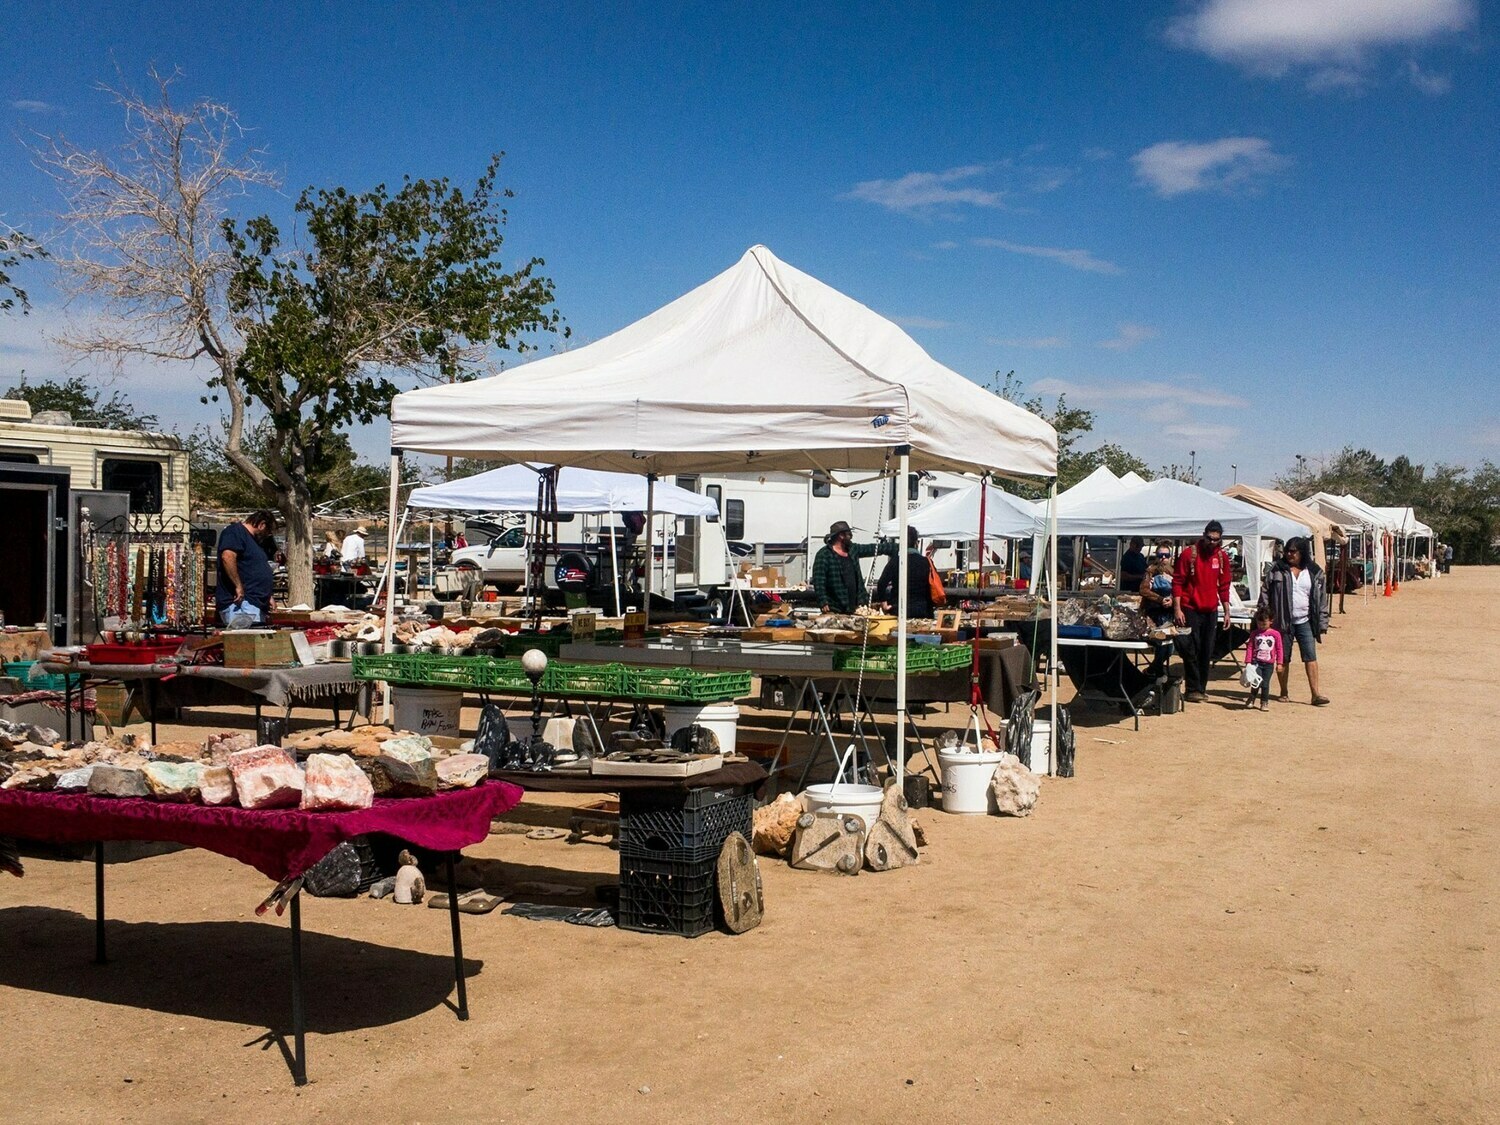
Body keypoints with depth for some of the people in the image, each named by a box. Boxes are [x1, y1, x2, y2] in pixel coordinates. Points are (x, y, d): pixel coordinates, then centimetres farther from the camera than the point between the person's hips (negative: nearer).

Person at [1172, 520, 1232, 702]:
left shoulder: (1222, 557, 6)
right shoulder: (1189, 553, -7)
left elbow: (1224, 586, 12)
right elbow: (1177, 582, -7)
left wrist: (1227, 612, 9)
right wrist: (1177, 608, -13)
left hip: (1211, 610, 4)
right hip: (1190, 609, -4)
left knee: (1207, 652, 6)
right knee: (1191, 650, -6)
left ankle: (1201, 688, 14)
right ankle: (1193, 689, -3)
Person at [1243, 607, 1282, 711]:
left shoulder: (1275, 634, 1)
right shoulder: (1254, 633, 4)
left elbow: (1279, 649, 4)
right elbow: (1250, 647, 4)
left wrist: (1279, 663, 1)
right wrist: (1248, 661, -1)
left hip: (1269, 664, 0)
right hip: (1256, 662, 0)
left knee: (1265, 683, 1)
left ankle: (1264, 703, 13)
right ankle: (1251, 699, 8)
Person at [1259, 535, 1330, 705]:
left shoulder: (1314, 572, 5)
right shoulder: (1277, 570, 1)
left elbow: (1322, 599, 8)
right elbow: (1265, 593, 3)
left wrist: (1322, 623, 3)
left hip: (1305, 621, 1)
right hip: (1282, 621, -1)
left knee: (1311, 656, -6)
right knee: (1283, 658, 6)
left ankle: (1316, 693, -6)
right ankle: (1284, 693, 17)